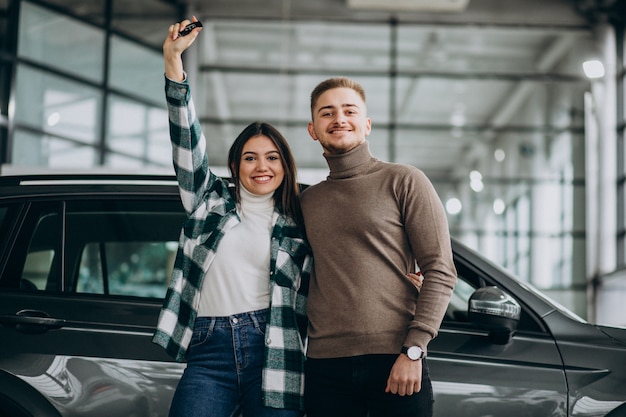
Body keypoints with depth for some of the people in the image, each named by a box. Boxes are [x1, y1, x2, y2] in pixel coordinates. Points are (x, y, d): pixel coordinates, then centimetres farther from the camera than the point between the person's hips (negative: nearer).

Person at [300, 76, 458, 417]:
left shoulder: (403, 181, 3)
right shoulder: (306, 201, 15)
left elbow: (440, 271, -3)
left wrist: (413, 349, -10)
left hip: (395, 361, -3)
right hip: (325, 366, 3)